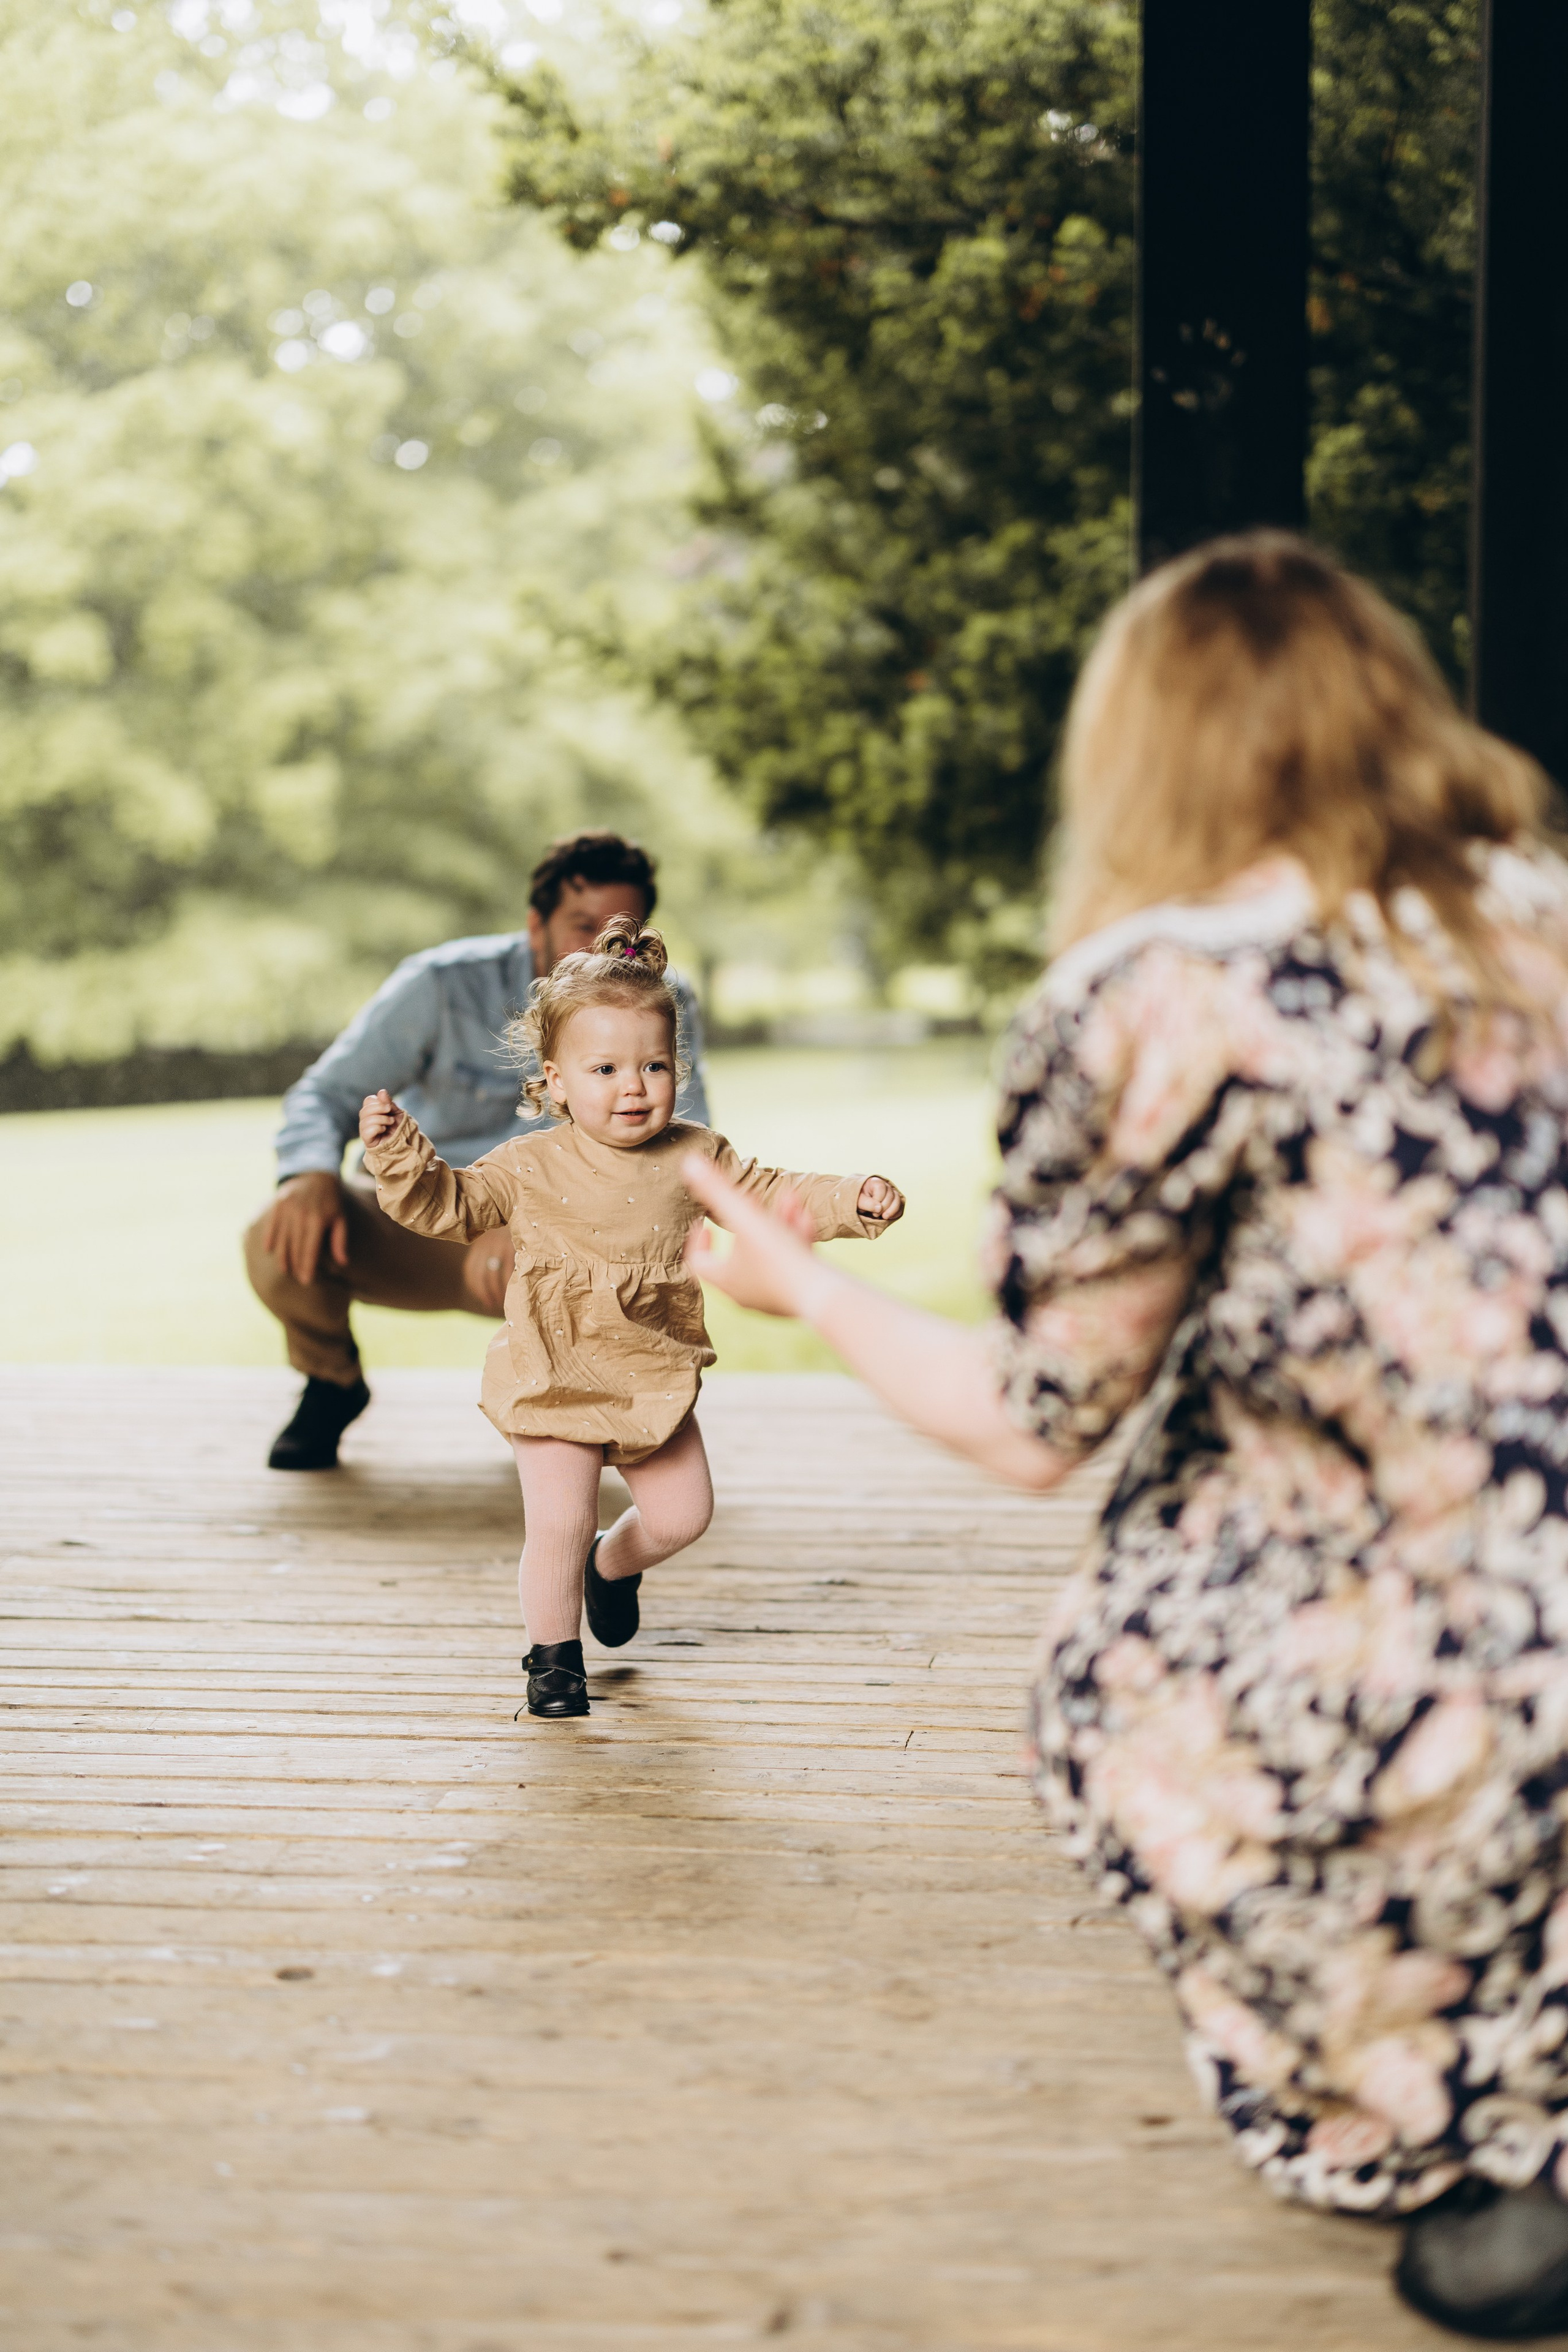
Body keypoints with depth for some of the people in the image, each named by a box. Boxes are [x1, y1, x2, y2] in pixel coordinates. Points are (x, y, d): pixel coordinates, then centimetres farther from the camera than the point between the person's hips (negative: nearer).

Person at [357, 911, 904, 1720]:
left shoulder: (694, 1158, -2)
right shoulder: (529, 1167, -9)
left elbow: (772, 1199, 4)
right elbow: (446, 1205, -1)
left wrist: (853, 1202, -9)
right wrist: (396, 1149, -17)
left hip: (656, 1380, 4)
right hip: (554, 1382, -3)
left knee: (682, 1514, 10)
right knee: (558, 1523, -10)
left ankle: (614, 1564, 43)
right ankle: (553, 1654, 14)